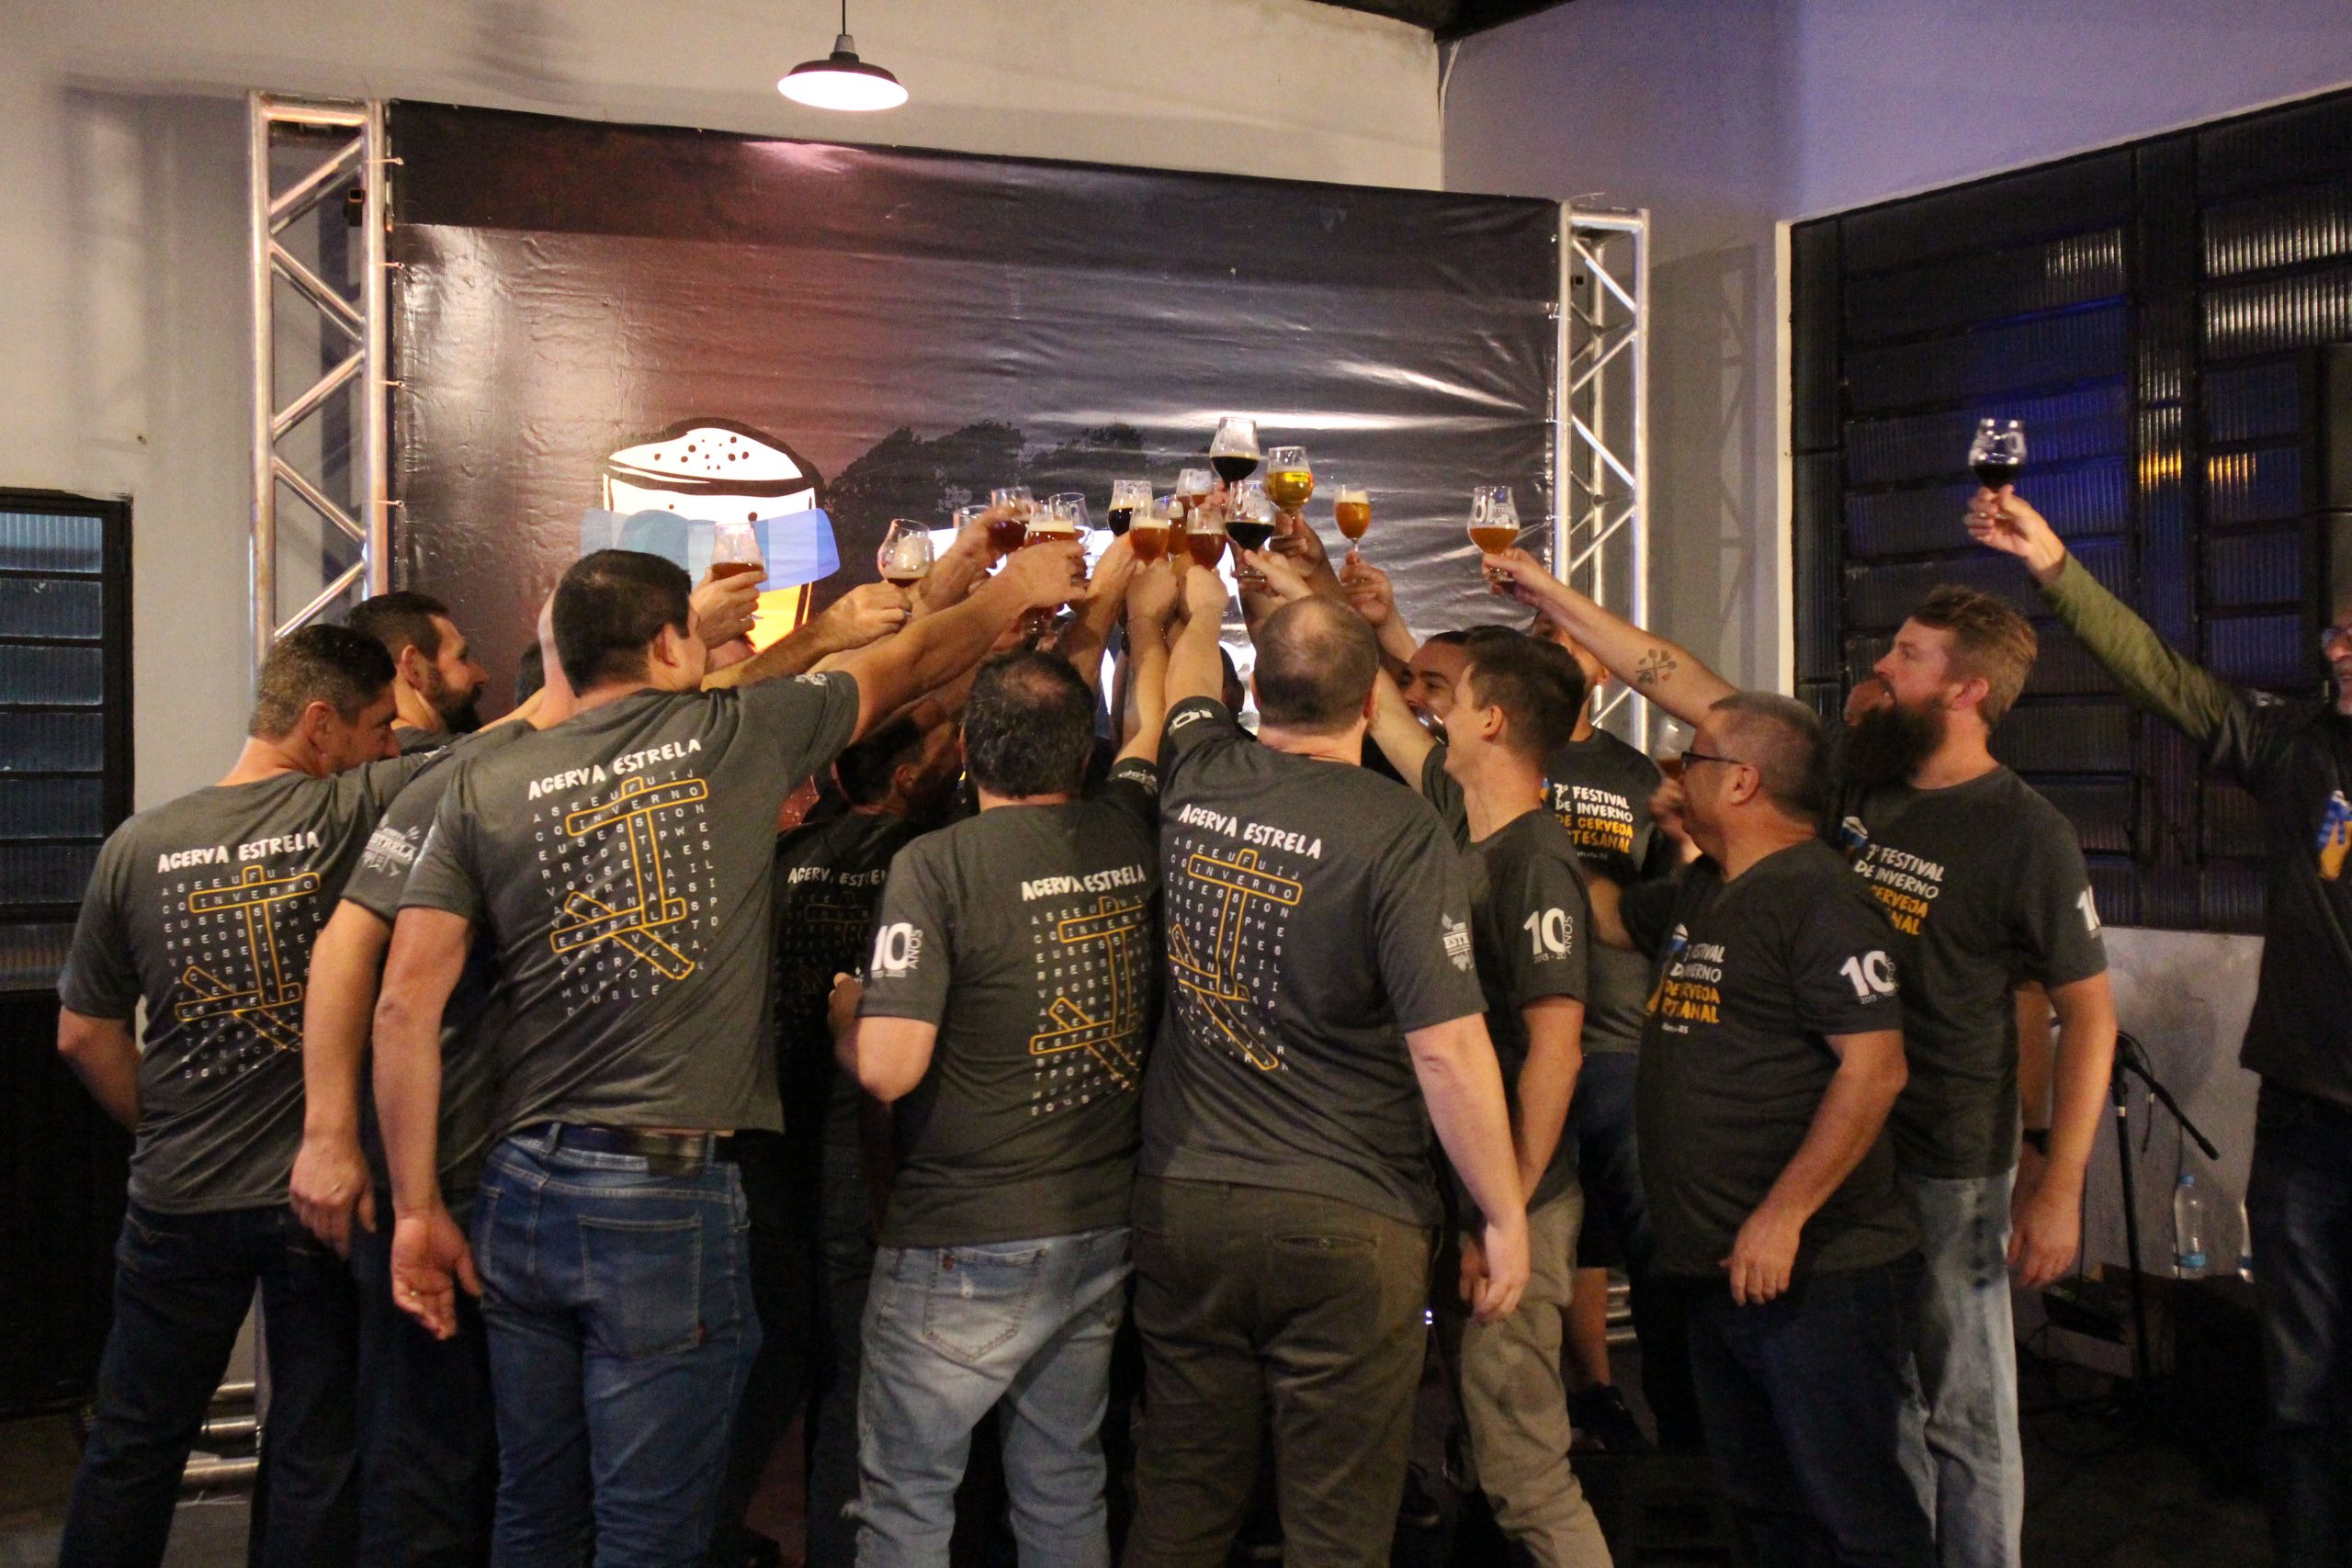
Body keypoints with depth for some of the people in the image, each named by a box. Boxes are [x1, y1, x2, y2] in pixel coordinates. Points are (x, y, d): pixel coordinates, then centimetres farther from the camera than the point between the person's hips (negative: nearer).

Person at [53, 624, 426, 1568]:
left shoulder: (139, 846, 0)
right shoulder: (353, 812, -13)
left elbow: (83, 1035, 6)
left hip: (179, 1203, 3)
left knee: (131, 1452, 18)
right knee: (316, 1463, 10)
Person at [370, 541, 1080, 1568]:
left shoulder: (484, 787, 5)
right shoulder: (740, 734, -1)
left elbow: (404, 1006, -1)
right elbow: (914, 662, 16)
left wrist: (417, 1209, 5)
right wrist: (1014, 589, 34)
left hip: (524, 1189, 5)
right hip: (672, 1203, -4)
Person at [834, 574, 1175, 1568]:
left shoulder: (936, 863, -15)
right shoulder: (1131, 835, 0)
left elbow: (887, 1068, -19)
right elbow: (1151, 735, 23)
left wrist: (843, 1014, 1)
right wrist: (1145, 624, 36)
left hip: (962, 1243, -5)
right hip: (1103, 1229, 6)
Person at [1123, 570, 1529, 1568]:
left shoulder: (1193, 782, 1)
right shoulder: (1397, 832, -14)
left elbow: (1187, 672, 25)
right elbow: (1447, 1048, -15)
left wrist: (1202, 600, 45)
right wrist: (1505, 1219, -5)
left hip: (1181, 1209, 5)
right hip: (1342, 1224, -5)